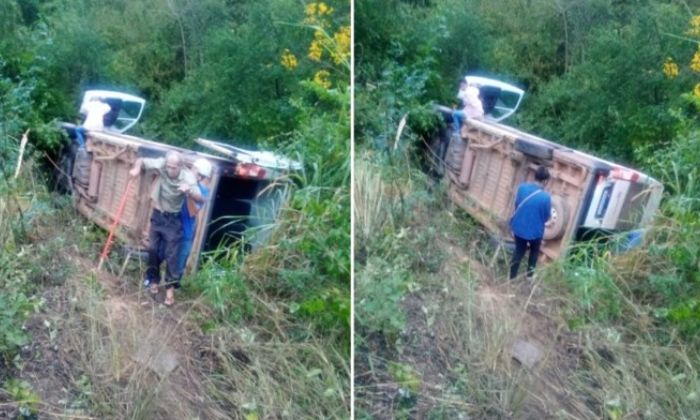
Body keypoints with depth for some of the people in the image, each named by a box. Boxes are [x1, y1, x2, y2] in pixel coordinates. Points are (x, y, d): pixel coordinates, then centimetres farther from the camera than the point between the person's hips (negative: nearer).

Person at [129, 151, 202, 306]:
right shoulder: (161, 165, -17)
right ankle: (153, 279, 31)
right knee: (153, 250, 11)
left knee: (172, 255, -3)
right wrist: (137, 168, -27)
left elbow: (200, 198, -31)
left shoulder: (187, 177, -23)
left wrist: (189, 190, -52)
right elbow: (141, 160, -4)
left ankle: (170, 288, 6)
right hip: (157, 215, 3)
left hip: (173, 219, -3)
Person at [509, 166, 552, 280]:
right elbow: (546, 217, -10)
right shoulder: (545, 197, -24)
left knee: (518, 251, 22)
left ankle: (512, 277, 30)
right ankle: (530, 275, 40)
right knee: (534, 252, 26)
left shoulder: (522, 188, -12)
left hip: (518, 228, 3)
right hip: (535, 231, -3)